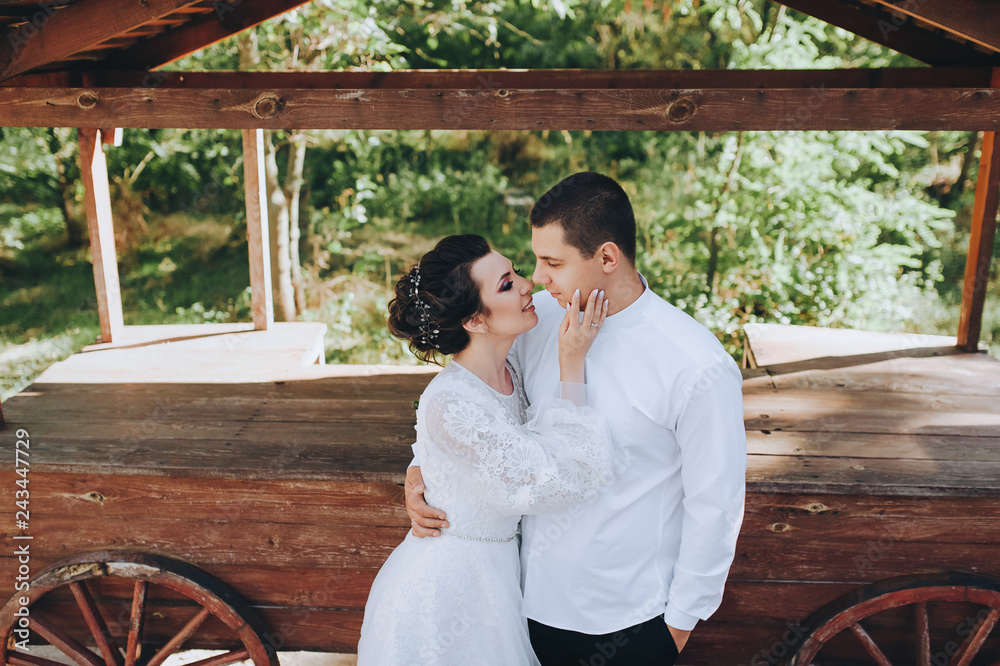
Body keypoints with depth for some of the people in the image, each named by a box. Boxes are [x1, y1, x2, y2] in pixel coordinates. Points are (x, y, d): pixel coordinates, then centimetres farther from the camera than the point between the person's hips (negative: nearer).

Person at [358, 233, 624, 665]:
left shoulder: (510, 373, -4)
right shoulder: (449, 403, -30)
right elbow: (561, 482, -26)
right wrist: (572, 366, -26)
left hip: (496, 572, 8)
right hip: (448, 588, -7)